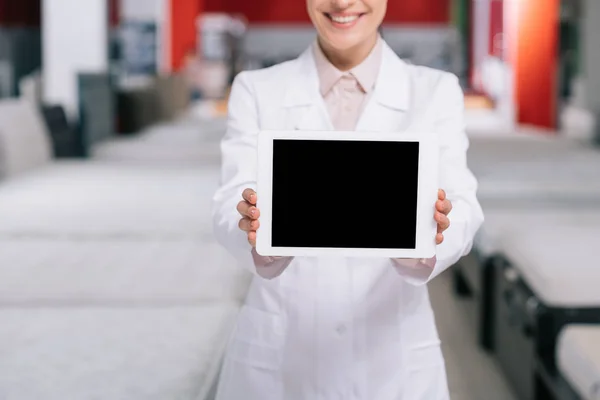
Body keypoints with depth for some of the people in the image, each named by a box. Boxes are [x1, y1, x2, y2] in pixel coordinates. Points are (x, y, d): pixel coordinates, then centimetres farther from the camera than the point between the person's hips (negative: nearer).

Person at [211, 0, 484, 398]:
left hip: (395, 362, 0)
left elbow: (460, 209, -14)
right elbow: (231, 206, -12)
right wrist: (260, 234, -34)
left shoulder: (437, 93, 0)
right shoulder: (256, 91, 0)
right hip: (277, 360, 0)